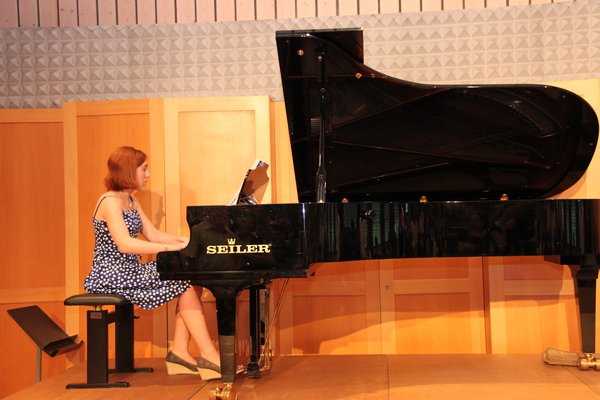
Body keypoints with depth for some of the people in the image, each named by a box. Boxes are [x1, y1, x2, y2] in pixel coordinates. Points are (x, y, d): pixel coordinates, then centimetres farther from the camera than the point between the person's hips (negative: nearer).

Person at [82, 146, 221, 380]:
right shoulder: (110, 201, -15)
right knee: (185, 287, -16)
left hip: (131, 270, 9)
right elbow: (125, 244, -28)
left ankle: (180, 352, -6)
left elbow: (153, 234, 15)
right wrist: (172, 247, -31)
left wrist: (186, 240, 1)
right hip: (113, 277, -9)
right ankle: (210, 357, -14)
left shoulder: (131, 201, 15)